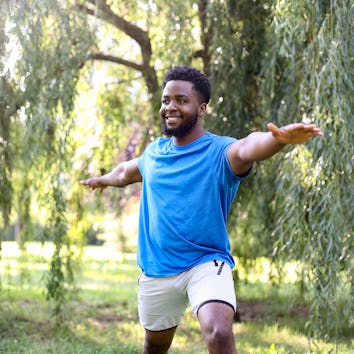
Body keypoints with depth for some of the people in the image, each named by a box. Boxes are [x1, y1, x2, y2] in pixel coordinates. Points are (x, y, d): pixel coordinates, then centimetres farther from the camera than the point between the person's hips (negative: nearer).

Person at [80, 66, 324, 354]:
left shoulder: (219, 151, -13)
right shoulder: (155, 151, 6)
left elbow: (248, 148, -38)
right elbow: (127, 172, 30)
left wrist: (279, 138, -60)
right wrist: (103, 179, 51)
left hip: (206, 263, -5)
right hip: (155, 271, 6)